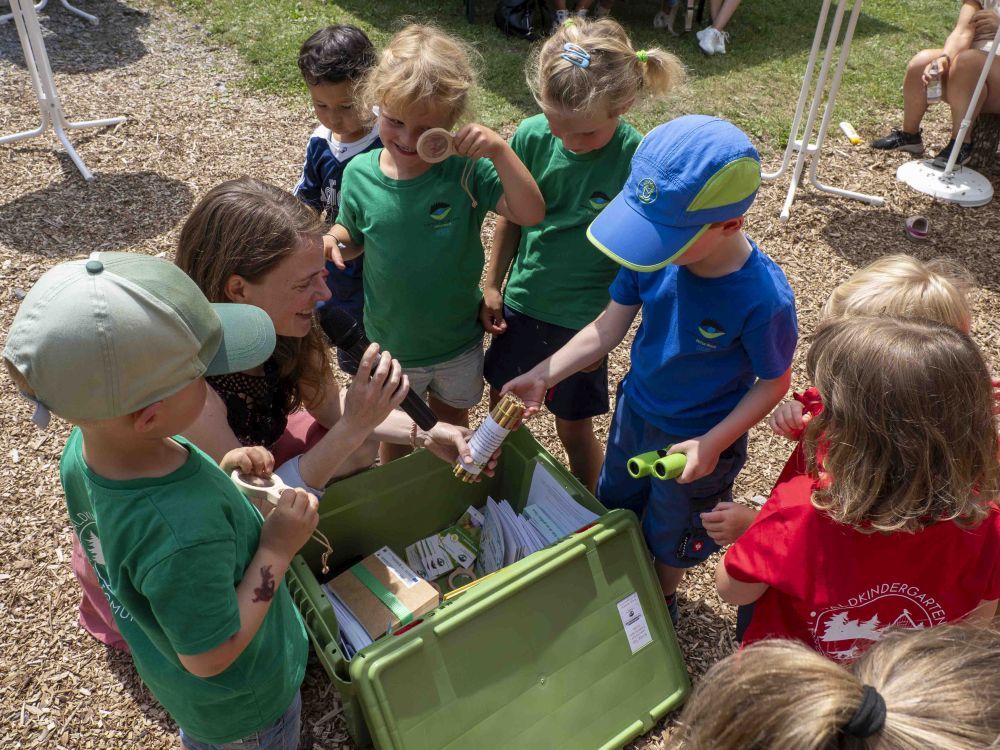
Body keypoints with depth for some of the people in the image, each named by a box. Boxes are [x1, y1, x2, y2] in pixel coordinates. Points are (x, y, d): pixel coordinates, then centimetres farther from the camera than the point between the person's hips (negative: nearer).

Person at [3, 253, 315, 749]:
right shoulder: (185, 537, -48)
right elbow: (209, 657, -32)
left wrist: (215, 477, -14)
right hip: (242, 704, -6)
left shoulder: (81, 450, -22)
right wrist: (276, 549, -29)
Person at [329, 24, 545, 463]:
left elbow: (531, 214, -30)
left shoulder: (466, 170, -22)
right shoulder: (359, 175, -15)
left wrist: (500, 150, -42)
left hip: (459, 341, 0)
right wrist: (328, 237, -20)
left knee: (452, 422, 27)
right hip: (390, 344, 1)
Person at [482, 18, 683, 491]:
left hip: (583, 320, -4)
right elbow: (510, 216, 1)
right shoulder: (532, 136, -13)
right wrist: (492, 286, 4)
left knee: (575, 429, 12)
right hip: (521, 303, 4)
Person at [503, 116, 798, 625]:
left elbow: (774, 381, -18)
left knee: (667, 539, 23)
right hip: (634, 411, 5)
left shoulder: (763, 298, -34)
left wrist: (712, 444, -24)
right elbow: (608, 327, -10)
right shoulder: (653, 253, -22)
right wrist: (542, 376, -15)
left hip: (696, 442, -4)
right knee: (614, 507, 29)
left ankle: (660, 603, 57)